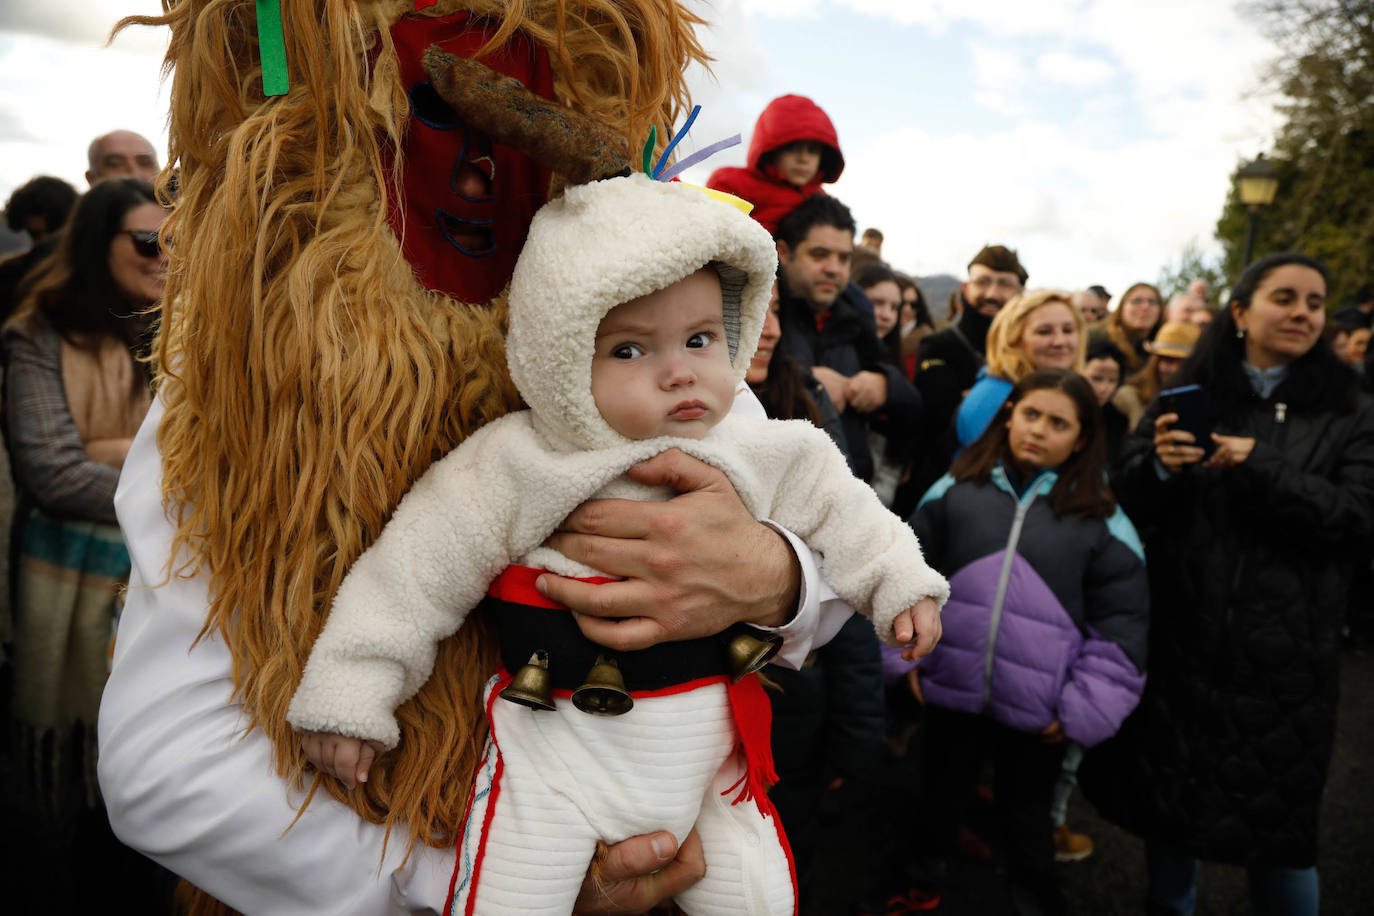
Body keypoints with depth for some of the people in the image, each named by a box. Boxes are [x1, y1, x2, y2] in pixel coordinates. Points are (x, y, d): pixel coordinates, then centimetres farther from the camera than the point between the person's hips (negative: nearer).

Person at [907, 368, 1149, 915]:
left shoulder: (1101, 518, -5)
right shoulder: (956, 489, -3)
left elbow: (1122, 624, -4)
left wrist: (1082, 710, -7)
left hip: (1035, 709, -1)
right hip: (951, 689, 2)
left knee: (1024, 818, 18)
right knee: (937, 799, 21)